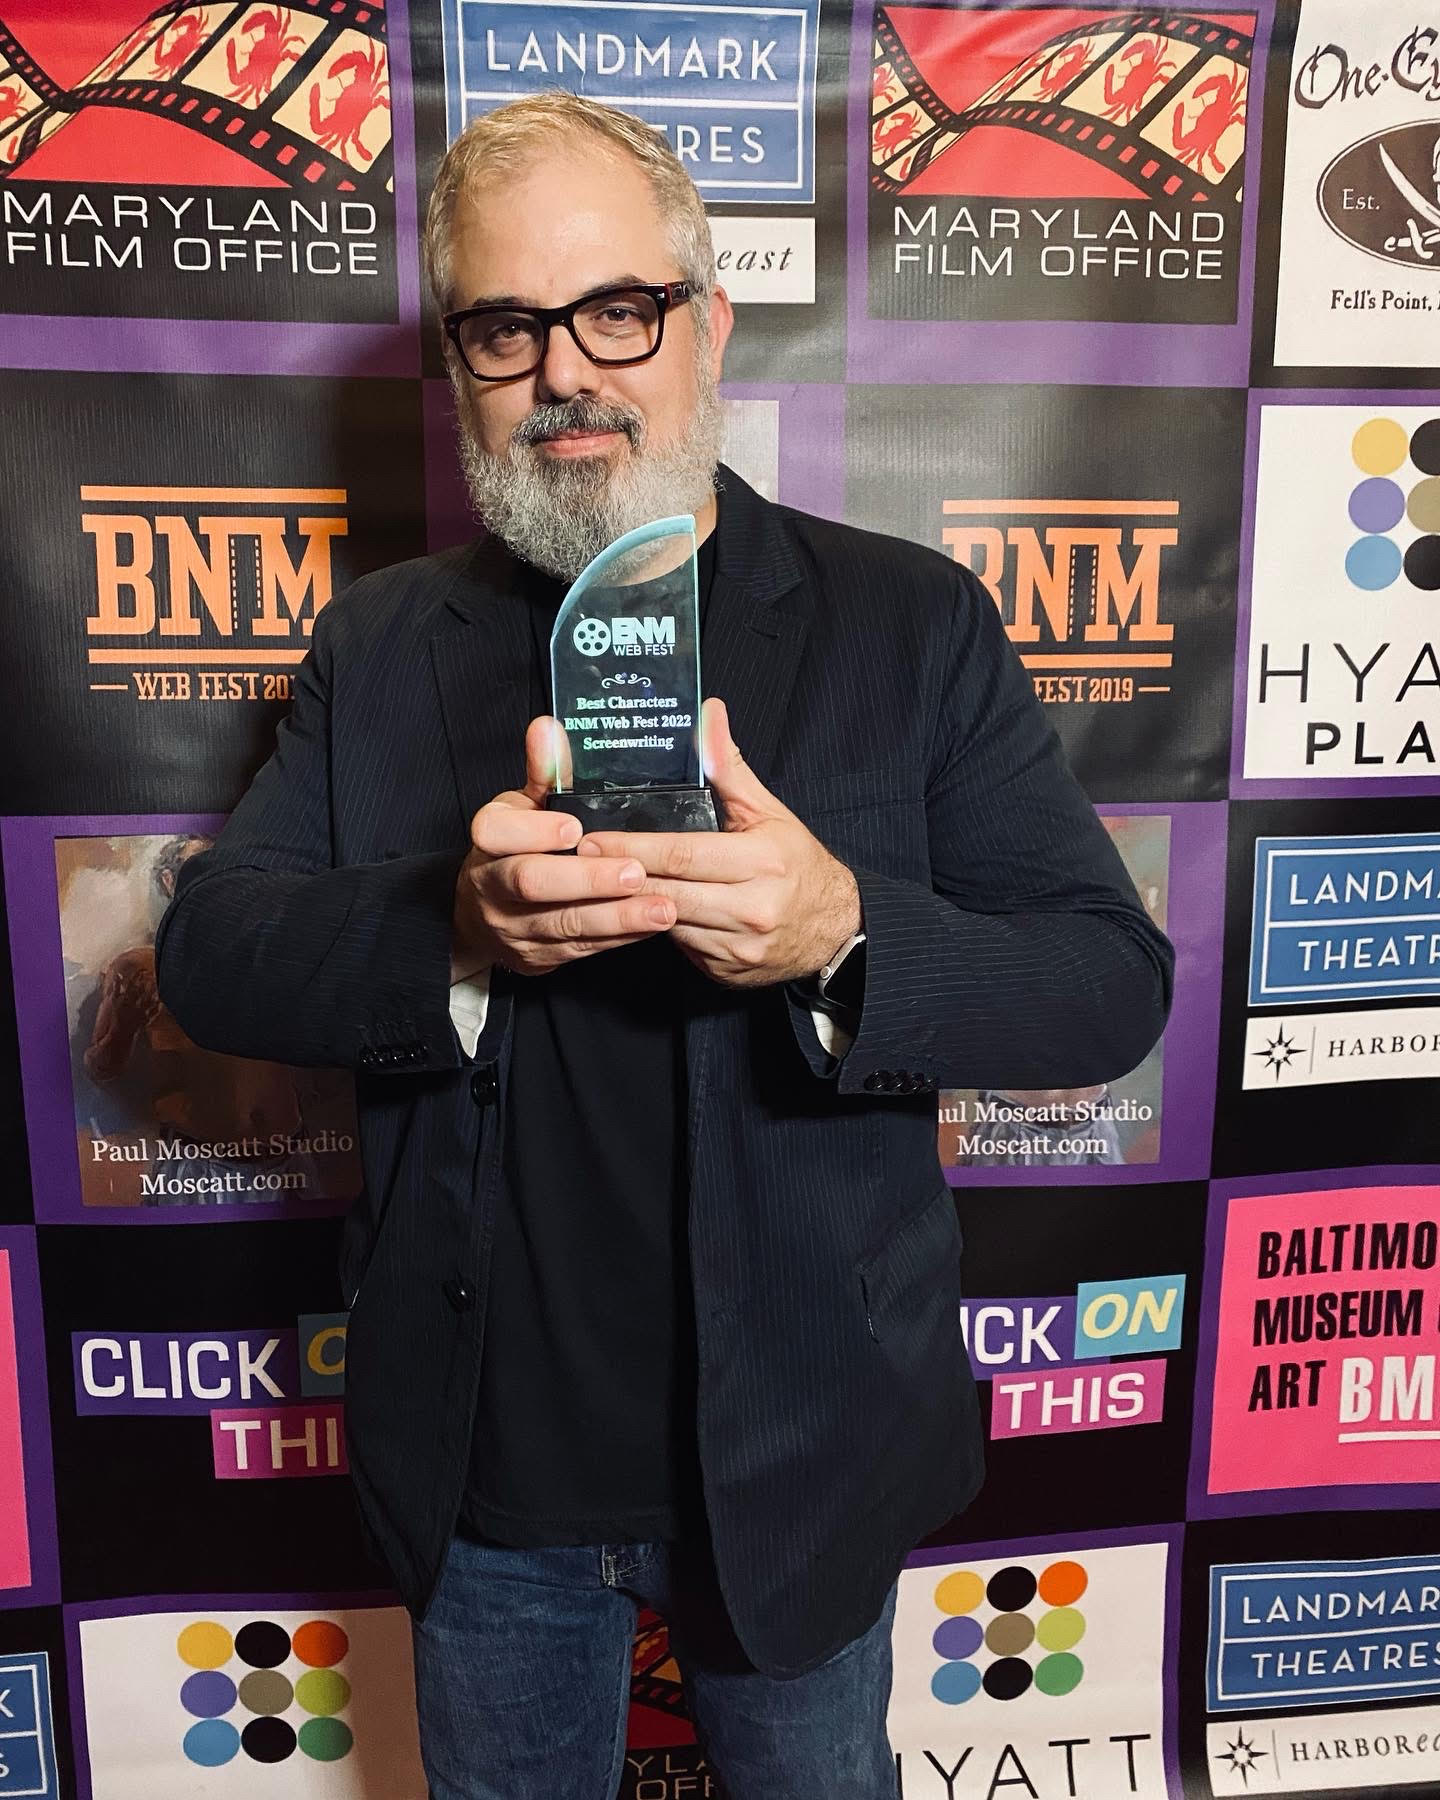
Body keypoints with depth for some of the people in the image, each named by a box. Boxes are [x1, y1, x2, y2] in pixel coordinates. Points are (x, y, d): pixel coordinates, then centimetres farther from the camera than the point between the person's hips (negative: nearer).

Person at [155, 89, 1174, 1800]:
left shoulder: (912, 622, -7)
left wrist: (845, 934, -31)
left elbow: (1112, 984, -11)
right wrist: (451, 928, -28)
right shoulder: (381, 642, 0)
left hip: (796, 1464, -1)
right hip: (486, 1471, 2)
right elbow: (207, 952, -8)